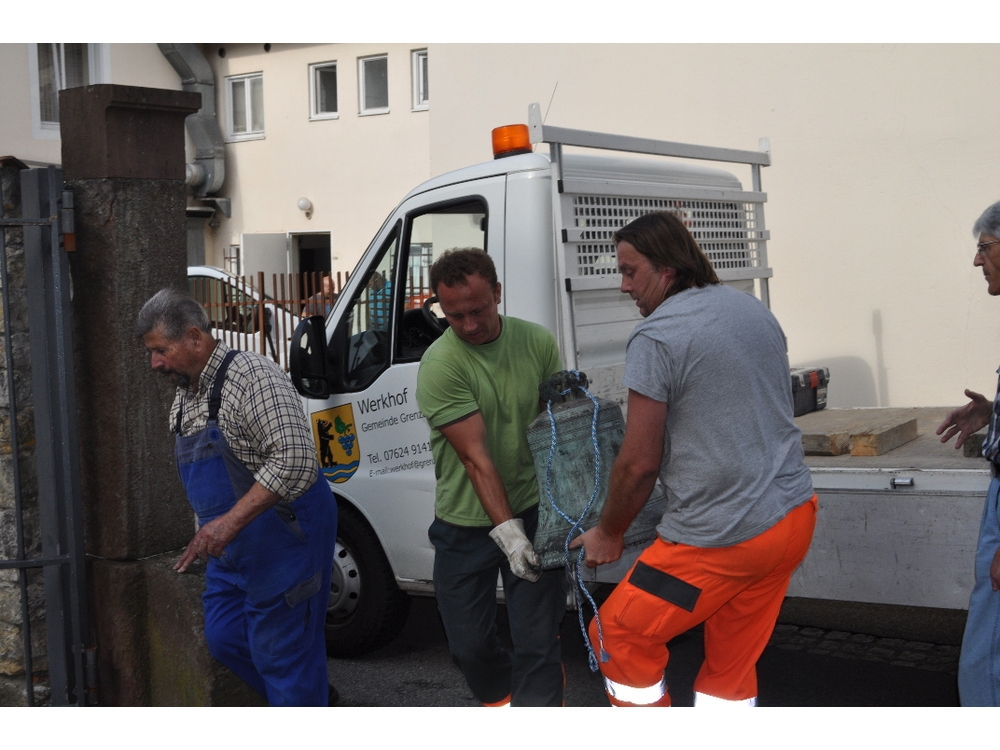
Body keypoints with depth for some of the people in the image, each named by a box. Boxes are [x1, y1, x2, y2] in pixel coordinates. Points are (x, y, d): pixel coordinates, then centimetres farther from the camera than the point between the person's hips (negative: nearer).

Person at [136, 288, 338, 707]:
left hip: (283, 535, -9)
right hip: (230, 548, 10)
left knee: (282, 651, -2)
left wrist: (231, 520, -35)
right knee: (225, 638, 14)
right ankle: (312, 697, 33)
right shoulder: (183, 399, 11)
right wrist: (207, 534, 19)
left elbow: (294, 460, -31)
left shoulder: (251, 375, -19)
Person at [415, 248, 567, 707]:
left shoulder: (538, 343, -4)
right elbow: (475, 456, -20)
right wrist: (506, 531, -23)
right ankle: (502, 703, 42)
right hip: (466, 525, -1)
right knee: (470, 646, 12)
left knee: (538, 645, -3)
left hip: (532, 513, 1)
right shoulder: (440, 365, -17)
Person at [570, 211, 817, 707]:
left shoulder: (655, 338, -14)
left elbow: (639, 462, -13)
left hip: (720, 537, -8)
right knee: (732, 667, 17)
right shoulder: (754, 311, 10)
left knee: (618, 635, 11)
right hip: (793, 517, 8)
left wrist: (608, 534, 3)